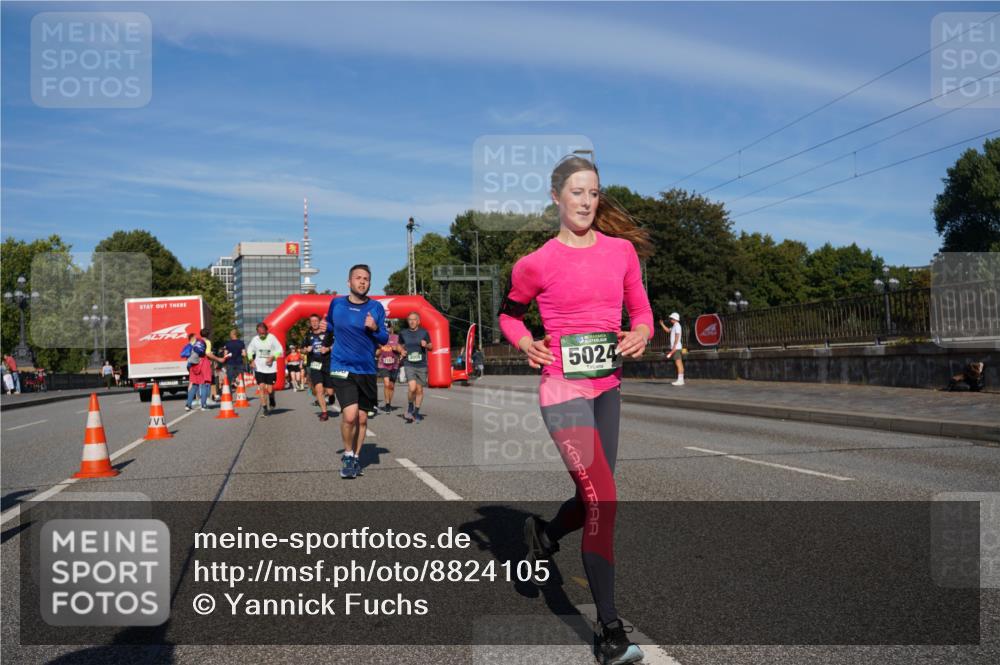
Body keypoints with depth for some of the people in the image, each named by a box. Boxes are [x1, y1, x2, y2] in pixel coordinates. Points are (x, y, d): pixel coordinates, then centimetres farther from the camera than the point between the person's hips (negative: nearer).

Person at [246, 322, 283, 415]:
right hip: (259, 368, 2)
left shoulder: (272, 338, -7)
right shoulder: (255, 339, 0)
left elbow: (279, 350, -3)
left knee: (270, 390, 1)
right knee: (261, 387, -10)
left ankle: (272, 403, 33)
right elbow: (249, 350, 15)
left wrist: (272, 357, -17)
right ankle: (265, 408, 0)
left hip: (271, 368, -1)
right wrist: (252, 360, 1)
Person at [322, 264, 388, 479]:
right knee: (350, 415, -17)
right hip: (342, 368, -2)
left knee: (362, 418, 10)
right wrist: (324, 327, 6)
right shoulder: (336, 304, 2)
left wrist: (375, 329, -15)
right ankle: (348, 455, 8)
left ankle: (356, 458, 30)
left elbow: (384, 339, 2)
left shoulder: (376, 307, 1)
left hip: (367, 371, 2)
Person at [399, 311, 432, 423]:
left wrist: (426, 345, -10)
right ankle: (410, 408, 8)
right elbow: (401, 346, 20)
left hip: (422, 365, 1)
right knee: (412, 388, -18)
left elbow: (431, 347, 11)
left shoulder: (424, 332, 3)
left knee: (419, 389, 6)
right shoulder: (403, 333, 4)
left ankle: (416, 412, 22)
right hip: (409, 365, -1)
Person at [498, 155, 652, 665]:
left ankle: (544, 535, 48)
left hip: (608, 388, 6)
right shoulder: (537, 263, -4)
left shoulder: (622, 250, 6)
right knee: (602, 500, -13)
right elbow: (509, 313, 11)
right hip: (563, 389, -5)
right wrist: (525, 343, -8)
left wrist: (641, 333, -8)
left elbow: (641, 310, 13)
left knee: (594, 499, 15)